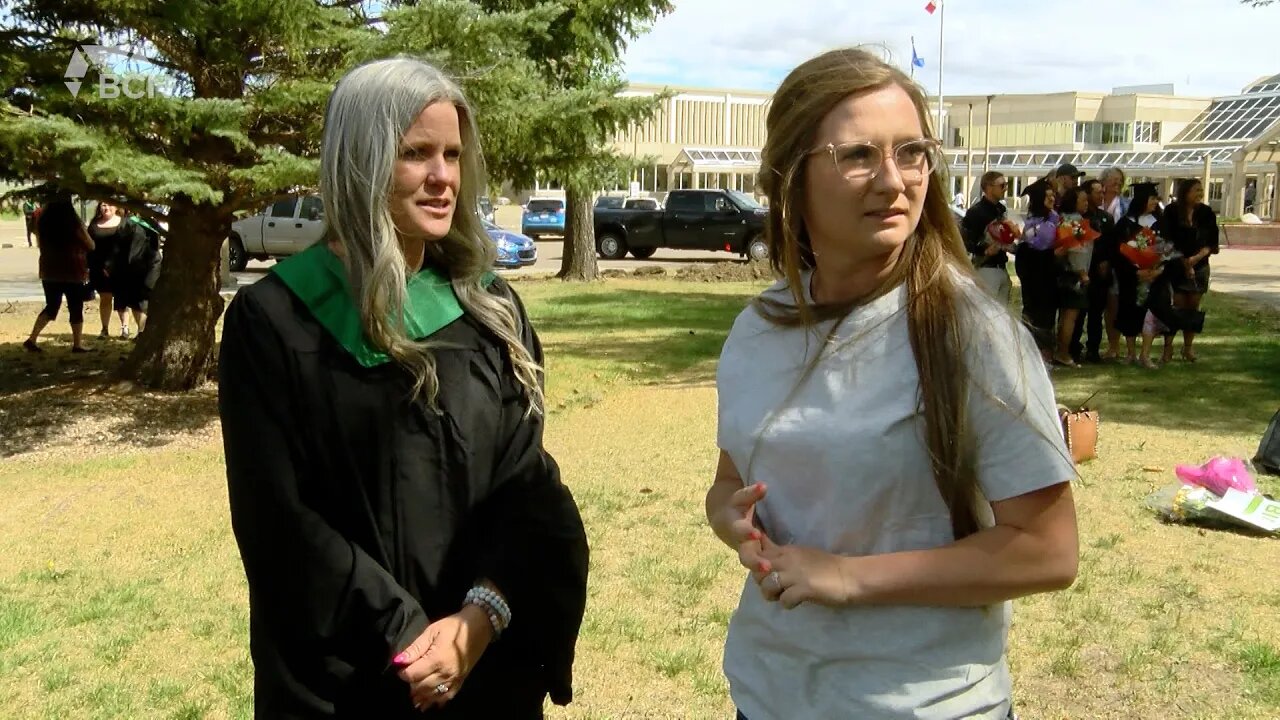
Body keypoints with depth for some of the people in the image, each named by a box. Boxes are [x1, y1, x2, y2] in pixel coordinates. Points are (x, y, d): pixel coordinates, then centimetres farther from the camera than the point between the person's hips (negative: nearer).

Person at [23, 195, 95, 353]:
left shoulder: (43, 223, 3)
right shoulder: (73, 224, -13)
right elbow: (90, 245, -4)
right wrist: (82, 228, 9)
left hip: (49, 272, 5)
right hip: (72, 272, -5)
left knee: (51, 307, 16)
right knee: (76, 309, 6)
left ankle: (32, 340, 7)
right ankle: (77, 344, 10)